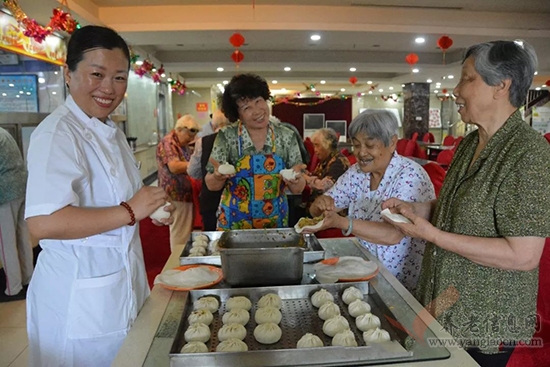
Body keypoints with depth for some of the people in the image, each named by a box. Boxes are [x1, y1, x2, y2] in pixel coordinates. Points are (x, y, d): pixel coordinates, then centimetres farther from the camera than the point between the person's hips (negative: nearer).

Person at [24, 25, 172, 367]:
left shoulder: (110, 130, 9)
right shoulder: (58, 133, -19)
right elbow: (43, 223, -30)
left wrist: (150, 207, 3)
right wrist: (129, 212, -26)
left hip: (123, 284, 9)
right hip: (79, 294, -8)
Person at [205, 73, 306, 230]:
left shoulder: (287, 136, -8)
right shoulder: (227, 137, -12)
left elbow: (298, 189, -3)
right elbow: (212, 185, -6)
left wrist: (295, 180, -25)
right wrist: (218, 177, -28)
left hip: (275, 223, 2)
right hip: (233, 223, -1)